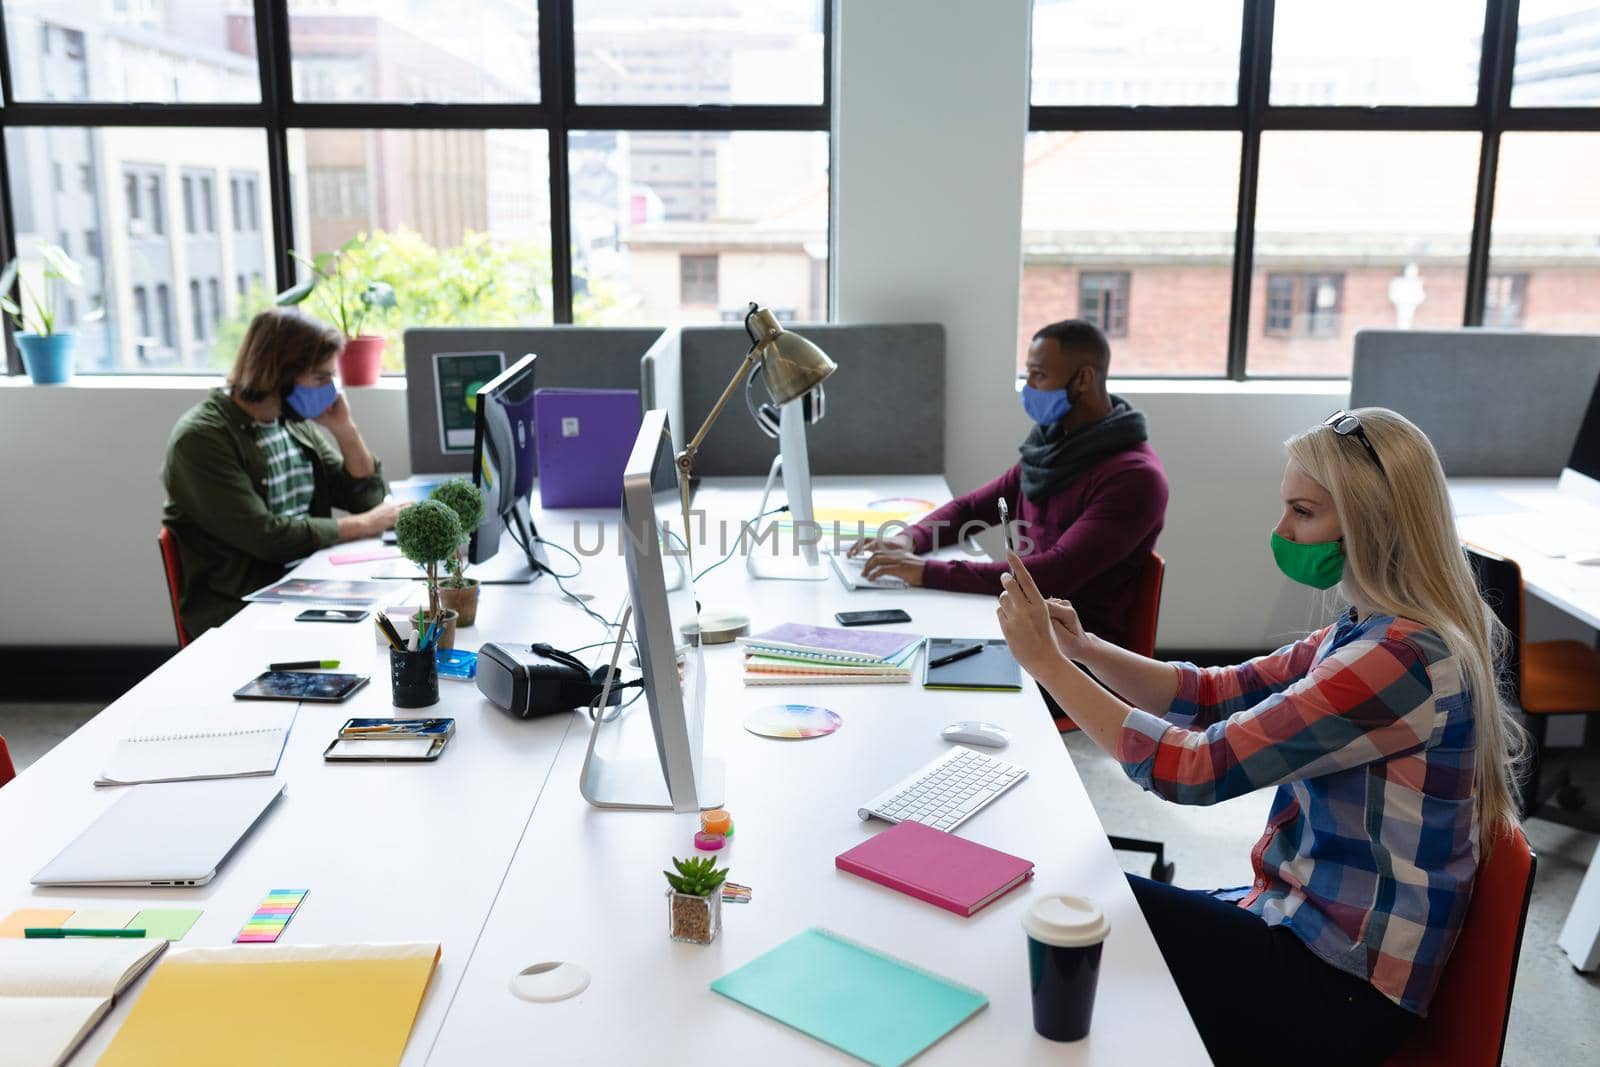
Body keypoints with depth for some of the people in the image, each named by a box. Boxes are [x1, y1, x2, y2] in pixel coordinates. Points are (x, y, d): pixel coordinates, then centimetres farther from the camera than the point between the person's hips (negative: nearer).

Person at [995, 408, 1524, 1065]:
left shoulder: (1400, 659, -27)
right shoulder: (1373, 632, 3)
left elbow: (1194, 770, -27)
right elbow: (1215, 695, 6)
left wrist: (1047, 662, -22)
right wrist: (1085, 648, -9)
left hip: (1342, 989, -8)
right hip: (1314, 925, 8)